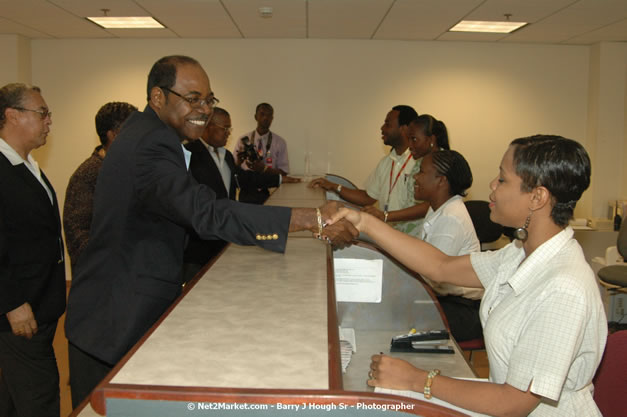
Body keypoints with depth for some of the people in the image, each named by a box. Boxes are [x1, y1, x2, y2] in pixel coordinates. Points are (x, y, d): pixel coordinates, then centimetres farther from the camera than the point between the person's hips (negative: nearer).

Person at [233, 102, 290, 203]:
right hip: (247, 192, 0)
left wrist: (264, 168, -16)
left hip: (269, 192, 0)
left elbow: (284, 172, 0)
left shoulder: (280, 142, 4)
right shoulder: (243, 140, 5)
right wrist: (239, 161, -17)